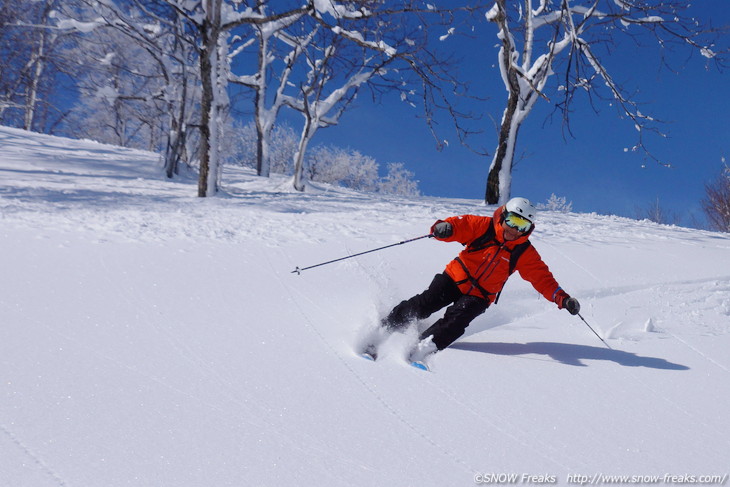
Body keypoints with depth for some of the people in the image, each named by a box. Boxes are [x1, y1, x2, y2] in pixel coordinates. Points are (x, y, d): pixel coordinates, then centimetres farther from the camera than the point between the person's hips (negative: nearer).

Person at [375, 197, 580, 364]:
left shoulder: (525, 253, -1)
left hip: (479, 296, 1)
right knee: (423, 304, -14)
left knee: (456, 321, -25)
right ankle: (383, 329, 3)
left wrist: (562, 298, -12)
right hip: (455, 278, 0)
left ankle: (421, 349, -30)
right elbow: (460, 224, -14)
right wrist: (444, 228, -38)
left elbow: (542, 278, 1)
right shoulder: (484, 226, -6)